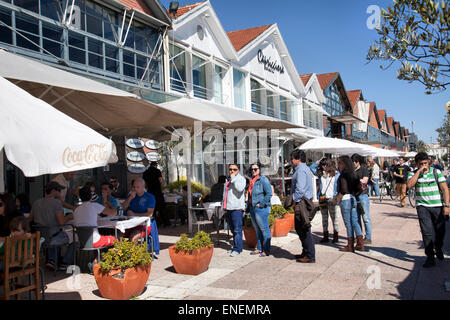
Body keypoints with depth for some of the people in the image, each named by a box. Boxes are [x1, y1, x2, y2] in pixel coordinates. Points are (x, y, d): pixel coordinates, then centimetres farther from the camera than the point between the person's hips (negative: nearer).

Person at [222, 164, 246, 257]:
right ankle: (235, 247, 20)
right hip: (228, 208, 7)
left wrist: (233, 178, -14)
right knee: (233, 230, 12)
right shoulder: (228, 179, 20)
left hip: (237, 208, -7)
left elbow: (240, 188, -23)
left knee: (237, 229, -8)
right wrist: (224, 206, 20)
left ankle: (237, 249, -4)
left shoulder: (241, 178, -3)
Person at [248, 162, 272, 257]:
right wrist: (249, 204, 16)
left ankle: (266, 250, 0)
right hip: (252, 207, 9)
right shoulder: (252, 180, 15)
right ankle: (259, 248, 25)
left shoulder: (263, 179, -10)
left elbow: (269, 194, -16)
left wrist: (261, 204, -17)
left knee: (264, 229, -5)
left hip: (261, 208, -9)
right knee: (257, 229, 16)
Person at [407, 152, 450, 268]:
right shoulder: (413, 174, 5)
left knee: (440, 231, 8)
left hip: (438, 206, 1)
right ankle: (430, 257, 1)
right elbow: (409, 185, -16)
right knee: (427, 232, -7)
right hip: (422, 206, -1)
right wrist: (419, 171, -13)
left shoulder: (436, 172, 3)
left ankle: (438, 249, 37)